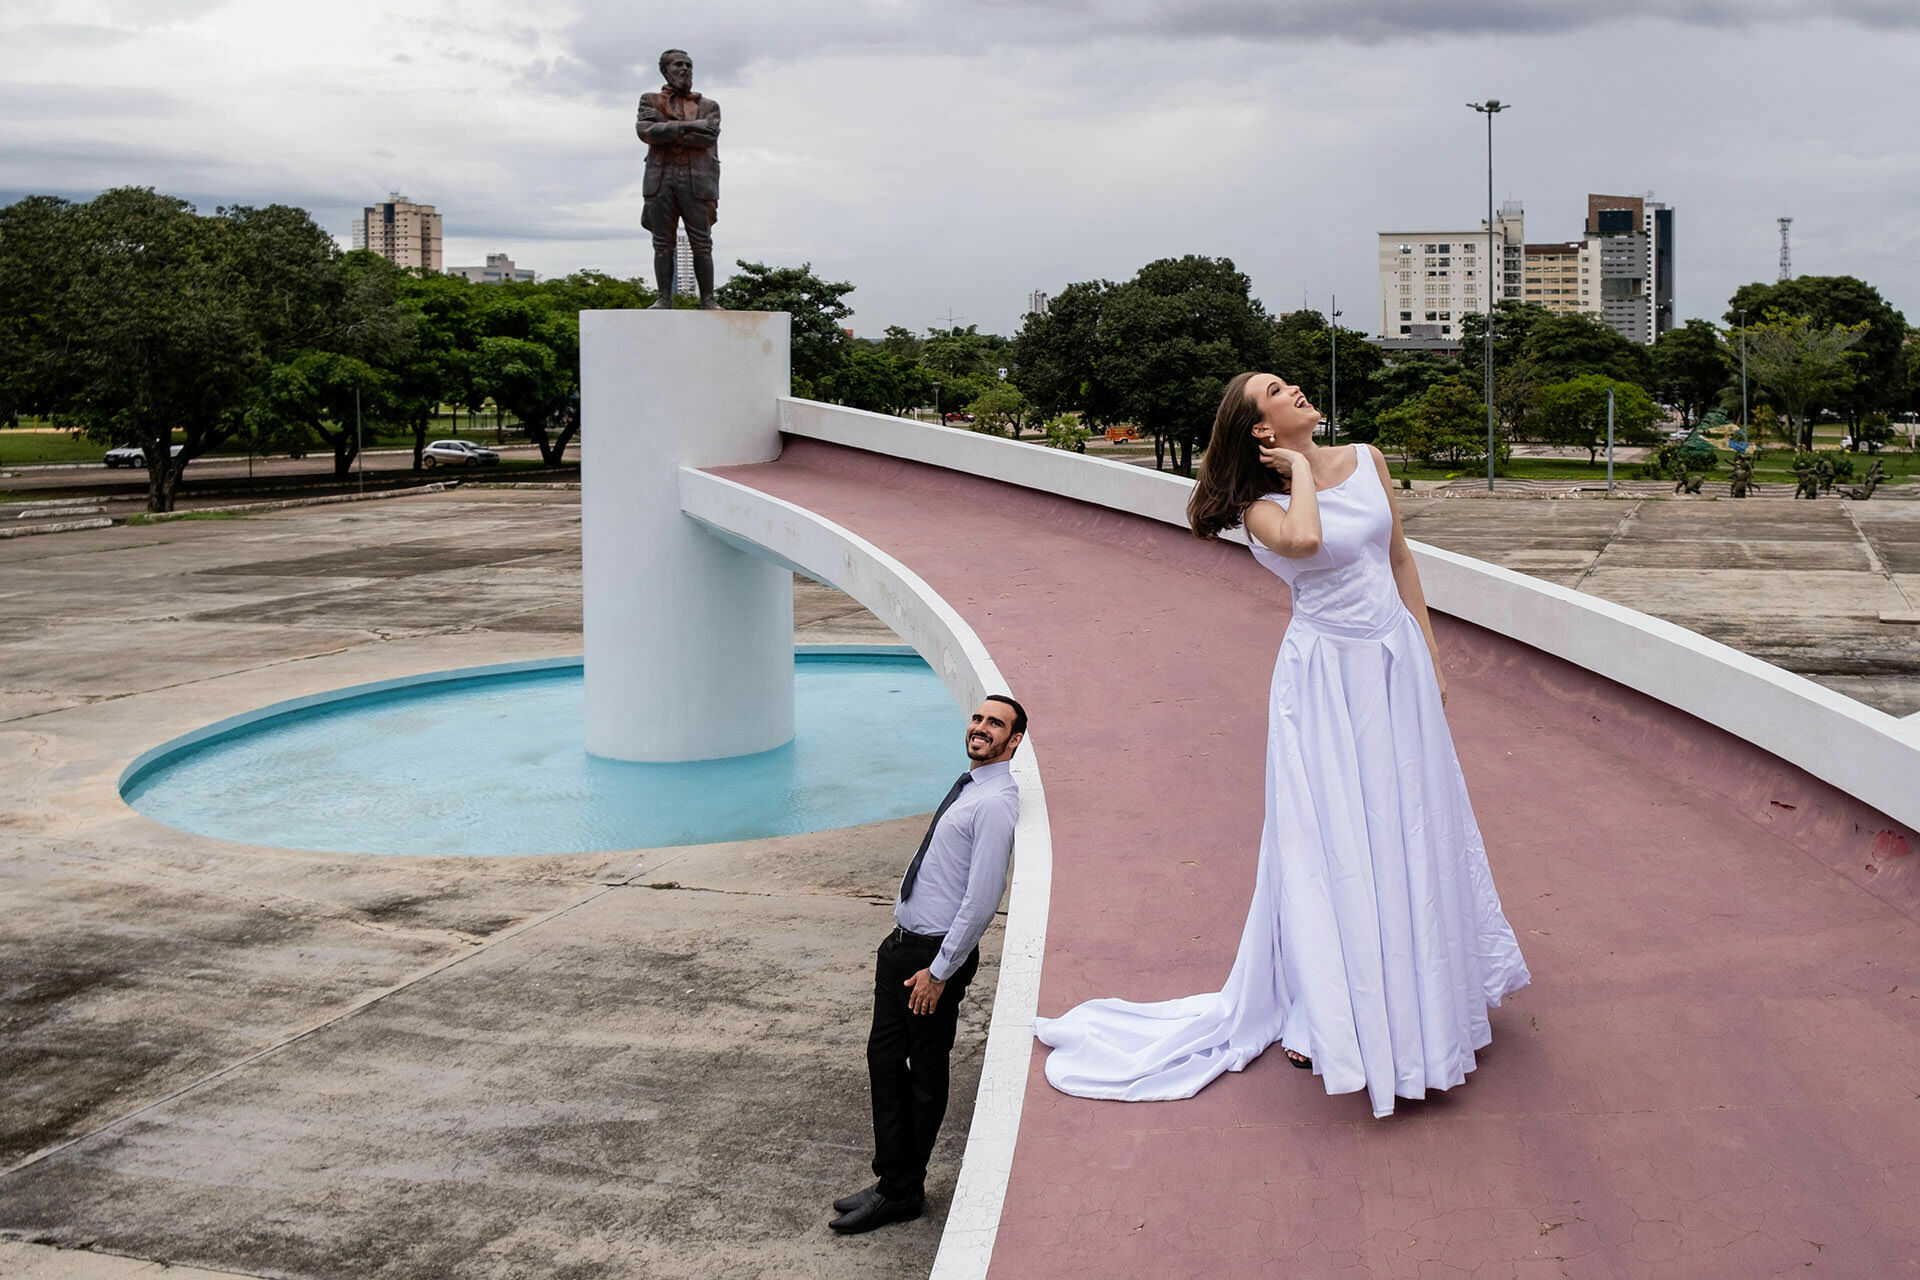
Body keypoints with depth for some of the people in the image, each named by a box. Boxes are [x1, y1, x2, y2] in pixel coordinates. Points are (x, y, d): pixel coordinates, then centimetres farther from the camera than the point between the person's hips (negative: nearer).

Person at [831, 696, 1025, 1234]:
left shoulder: (996, 804, -20)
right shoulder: (968, 787, 10)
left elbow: (982, 900, -23)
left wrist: (939, 971, -19)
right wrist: (906, 941, 19)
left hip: (938, 954, -9)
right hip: (902, 944, 9)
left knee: (926, 1075, 6)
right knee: (884, 1057, 13)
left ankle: (902, 1193, 20)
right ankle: (894, 1182, 25)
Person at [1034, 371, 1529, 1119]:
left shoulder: (1366, 460, 5)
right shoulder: (1264, 506, -12)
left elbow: (1399, 560, 11)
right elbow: (1304, 539, -36)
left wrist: (1430, 658, 11)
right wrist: (1298, 468, -17)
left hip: (1396, 663, 6)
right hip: (1325, 675, -5)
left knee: (1411, 830, 15)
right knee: (1331, 841, 1)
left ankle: (1420, 992, 35)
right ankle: (1322, 1010, 17)